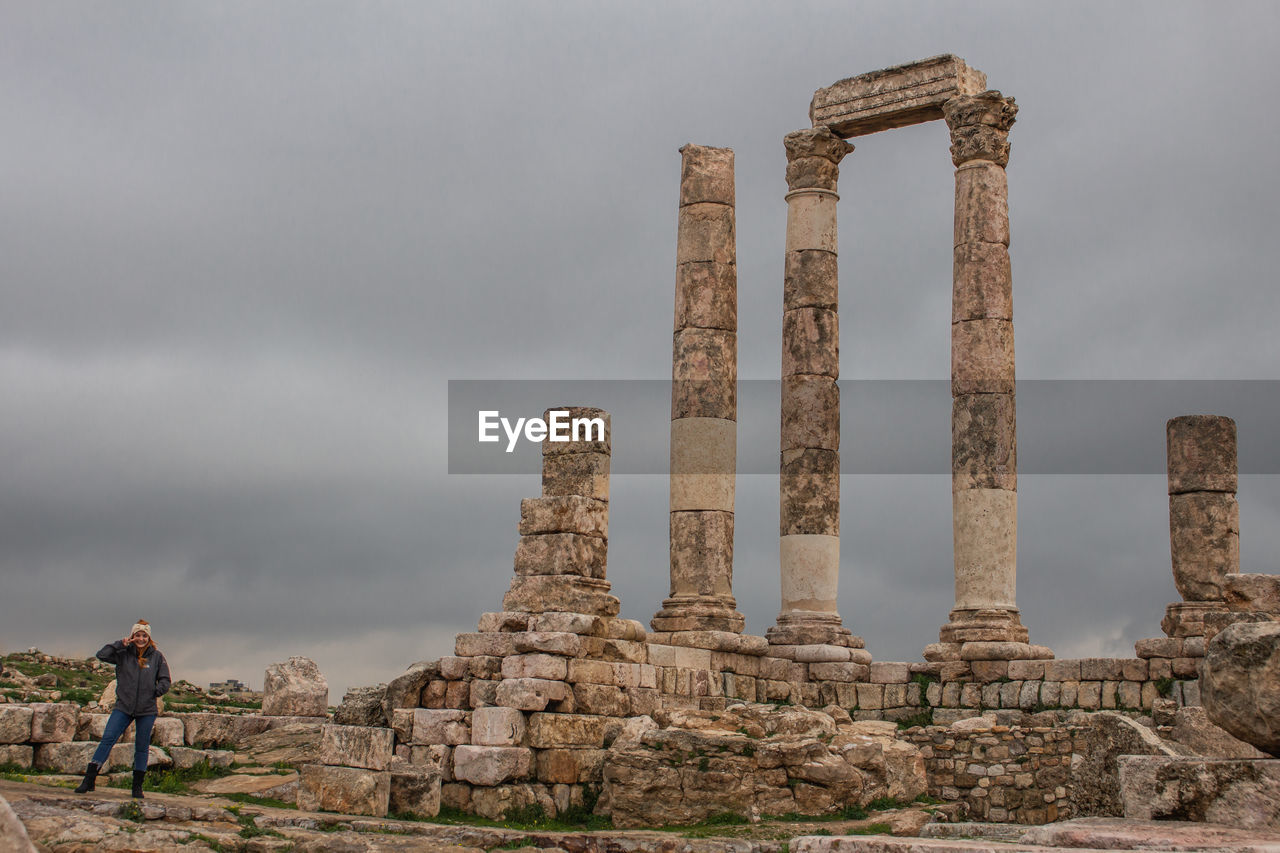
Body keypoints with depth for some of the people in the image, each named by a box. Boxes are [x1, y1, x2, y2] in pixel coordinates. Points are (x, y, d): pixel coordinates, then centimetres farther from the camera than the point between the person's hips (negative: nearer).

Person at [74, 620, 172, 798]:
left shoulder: (157, 656, 4)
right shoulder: (124, 654, 4)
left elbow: (165, 680, 9)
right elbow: (102, 655, -6)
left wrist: (156, 690, -9)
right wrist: (121, 644, -10)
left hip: (147, 710, 0)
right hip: (123, 707, 0)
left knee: (142, 747, 6)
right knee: (107, 739, -11)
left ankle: (137, 786, 17)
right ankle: (89, 780, -9)